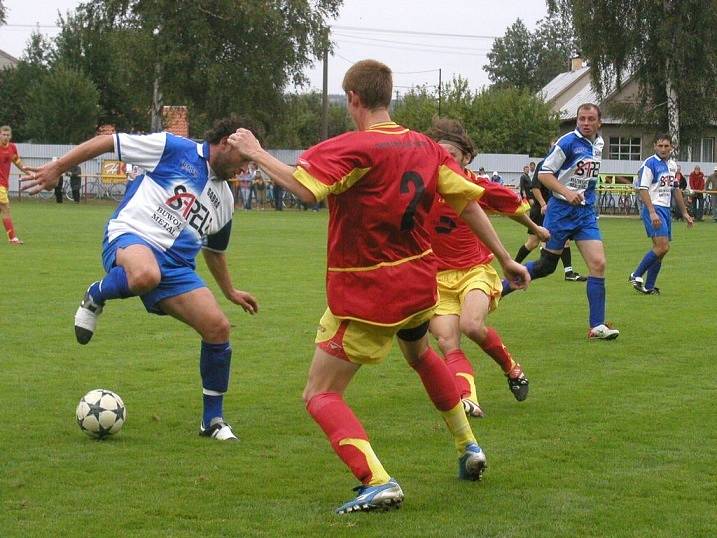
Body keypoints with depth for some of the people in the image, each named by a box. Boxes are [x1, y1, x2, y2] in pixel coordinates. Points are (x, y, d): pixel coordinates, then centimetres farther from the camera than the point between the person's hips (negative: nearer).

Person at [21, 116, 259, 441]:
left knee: (218, 328, -10)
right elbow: (106, 142, 2)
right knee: (146, 275, -44)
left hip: (176, 264, 7)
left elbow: (213, 251, 38)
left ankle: (212, 420, 7)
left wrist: (230, 292, 42)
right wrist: (57, 168, -1)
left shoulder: (224, 200, 21)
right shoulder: (175, 149, 0)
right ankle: (96, 297, -8)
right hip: (130, 239, -7)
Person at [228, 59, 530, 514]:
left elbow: (305, 188, -33)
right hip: (419, 284, 7)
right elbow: (469, 202, 4)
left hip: (365, 293, -7)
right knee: (421, 354, 39)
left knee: (320, 395, -1)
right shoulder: (427, 147, 3)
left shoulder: (355, 148, -19)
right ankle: (468, 448, 45)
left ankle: (378, 482, -21)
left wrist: (256, 153, -21)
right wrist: (506, 259, 11)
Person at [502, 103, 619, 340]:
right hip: (561, 211, -6)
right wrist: (566, 192, -25)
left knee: (598, 263, -7)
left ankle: (597, 327, -5)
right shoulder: (568, 142, -13)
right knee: (546, 265, 0)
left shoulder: (599, 144, 9)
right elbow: (544, 173, -13)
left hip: (585, 212, 6)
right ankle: (501, 287, 21)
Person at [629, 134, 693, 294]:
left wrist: (684, 212, 24)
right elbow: (643, 189, -16)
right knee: (662, 246, -18)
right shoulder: (649, 164, -10)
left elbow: (675, 189, 24)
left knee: (660, 249, 5)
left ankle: (649, 286, 10)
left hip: (665, 209, 8)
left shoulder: (672, 165, 14)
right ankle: (636, 276, -7)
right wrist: (652, 213, -24)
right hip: (653, 208, -8)